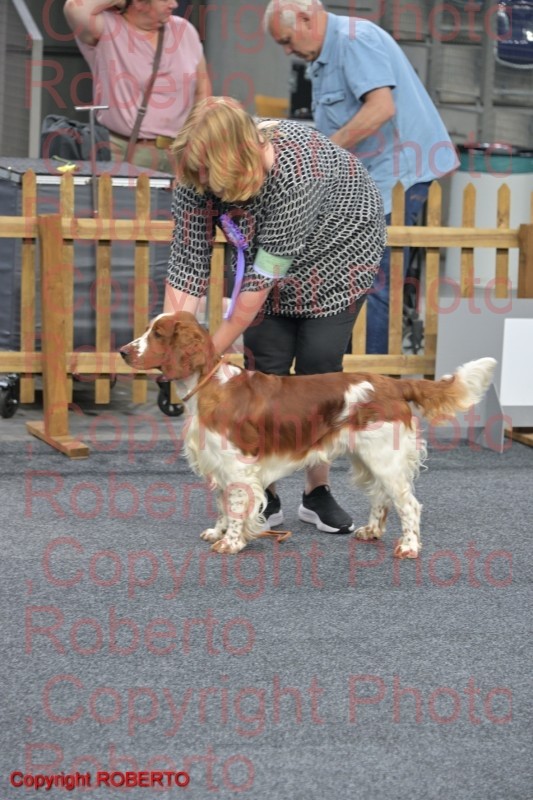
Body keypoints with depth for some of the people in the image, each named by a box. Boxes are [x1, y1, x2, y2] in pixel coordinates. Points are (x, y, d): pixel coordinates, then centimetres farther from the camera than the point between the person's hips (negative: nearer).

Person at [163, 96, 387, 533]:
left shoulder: (295, 173, -42)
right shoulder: (197, 174, -26)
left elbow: (262, 279, -36)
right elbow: (188, 261, -22)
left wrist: (211, 351, -30)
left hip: (340, 243, -4)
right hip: (264, 249, 4)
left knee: (319, 364, -10)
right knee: (266, 361, -7)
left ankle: (318, 492, 5)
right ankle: (265, 495, 0)